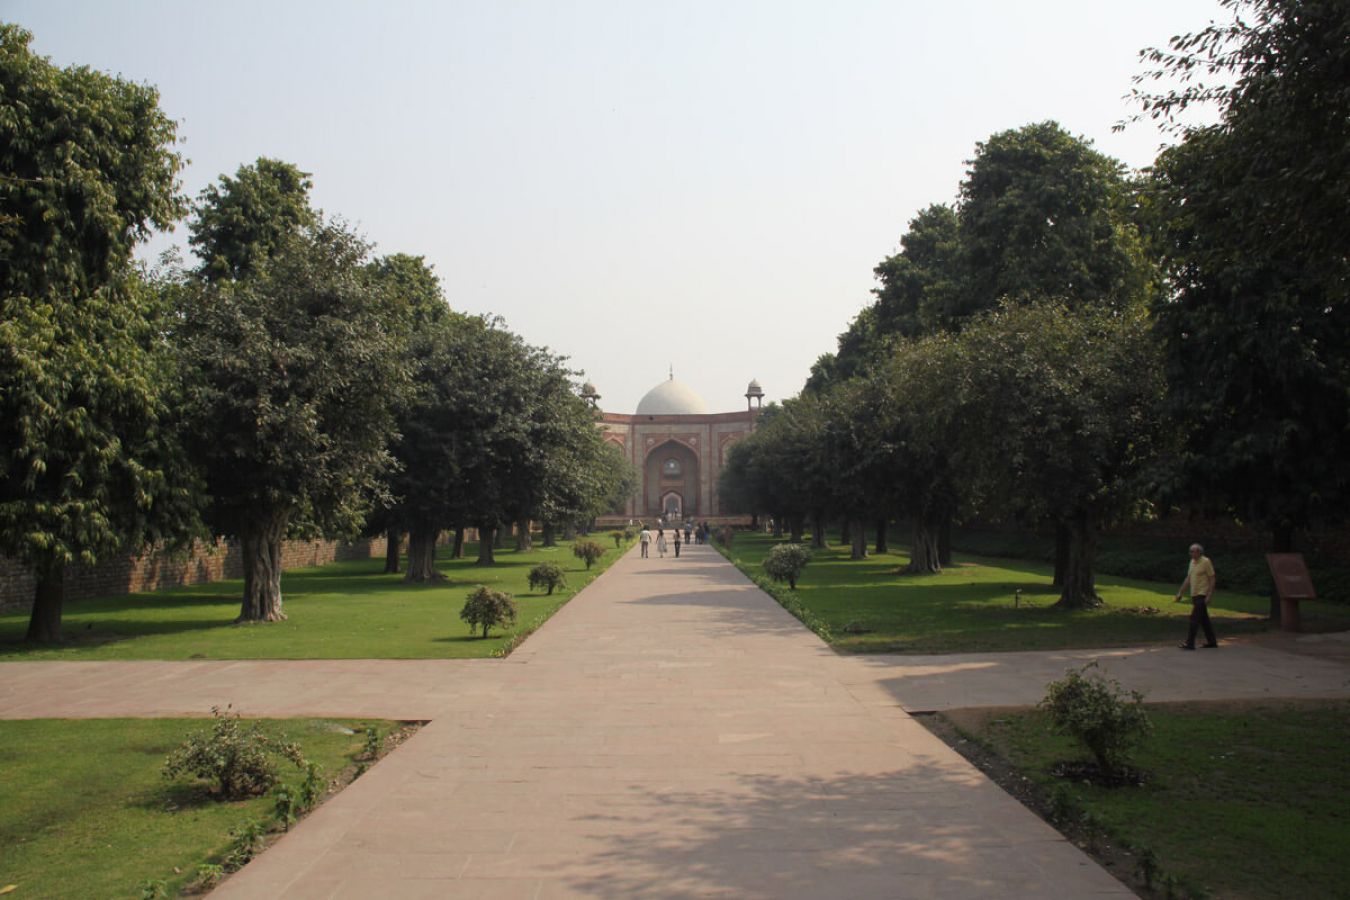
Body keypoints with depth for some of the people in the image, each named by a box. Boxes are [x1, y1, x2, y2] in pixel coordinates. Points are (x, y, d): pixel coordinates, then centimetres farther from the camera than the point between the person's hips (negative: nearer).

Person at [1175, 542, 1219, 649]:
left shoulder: (1206, 562, -12)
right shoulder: (1192, 562, 11)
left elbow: (1212, 579, -12)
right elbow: (1188, 579, 15)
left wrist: (1209, 595, -18)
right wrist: (1180, 592, 12)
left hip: (1203, 595, -8)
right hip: (1195, 595, 8)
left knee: (1194, 619, -11)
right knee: (1204, 620, 14)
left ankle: (1190, 643, -11)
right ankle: (1211, 641, 23)